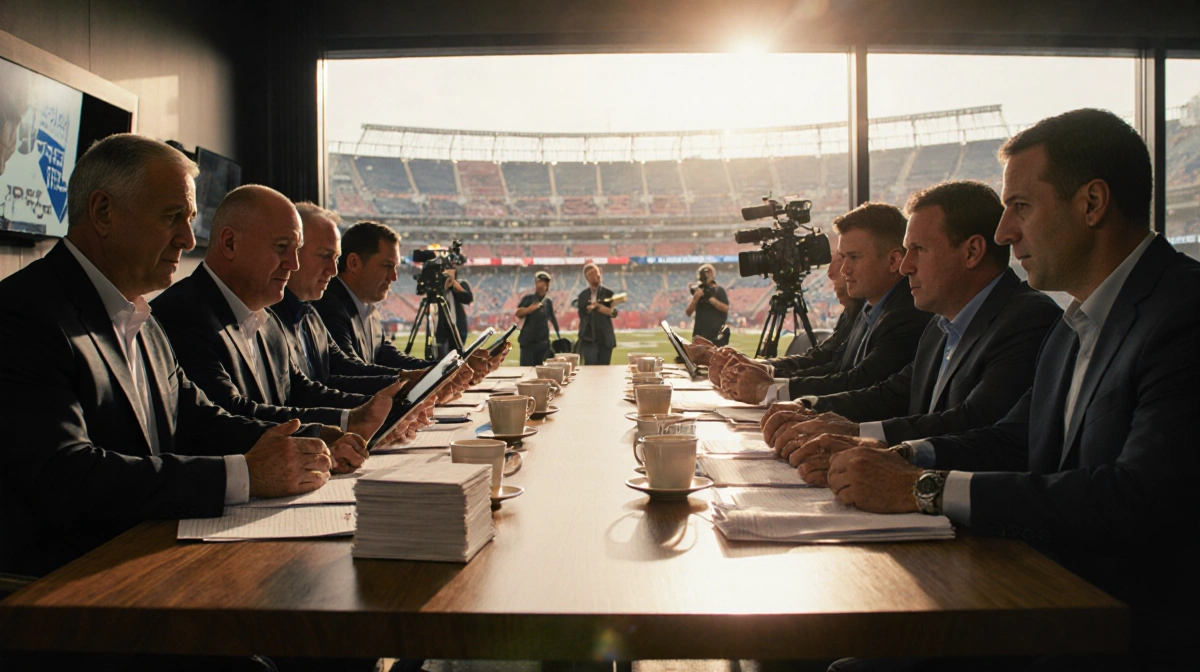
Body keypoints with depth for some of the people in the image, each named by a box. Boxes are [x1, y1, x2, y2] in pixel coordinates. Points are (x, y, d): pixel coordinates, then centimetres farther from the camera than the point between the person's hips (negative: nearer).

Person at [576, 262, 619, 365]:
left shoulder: (607, 293, 3)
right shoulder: (583, 295, 9)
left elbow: (613, 313, -4)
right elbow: (582, 315, 7)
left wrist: (598, 306, -17)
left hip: (605, 339, -1)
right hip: (589, 339, 1)